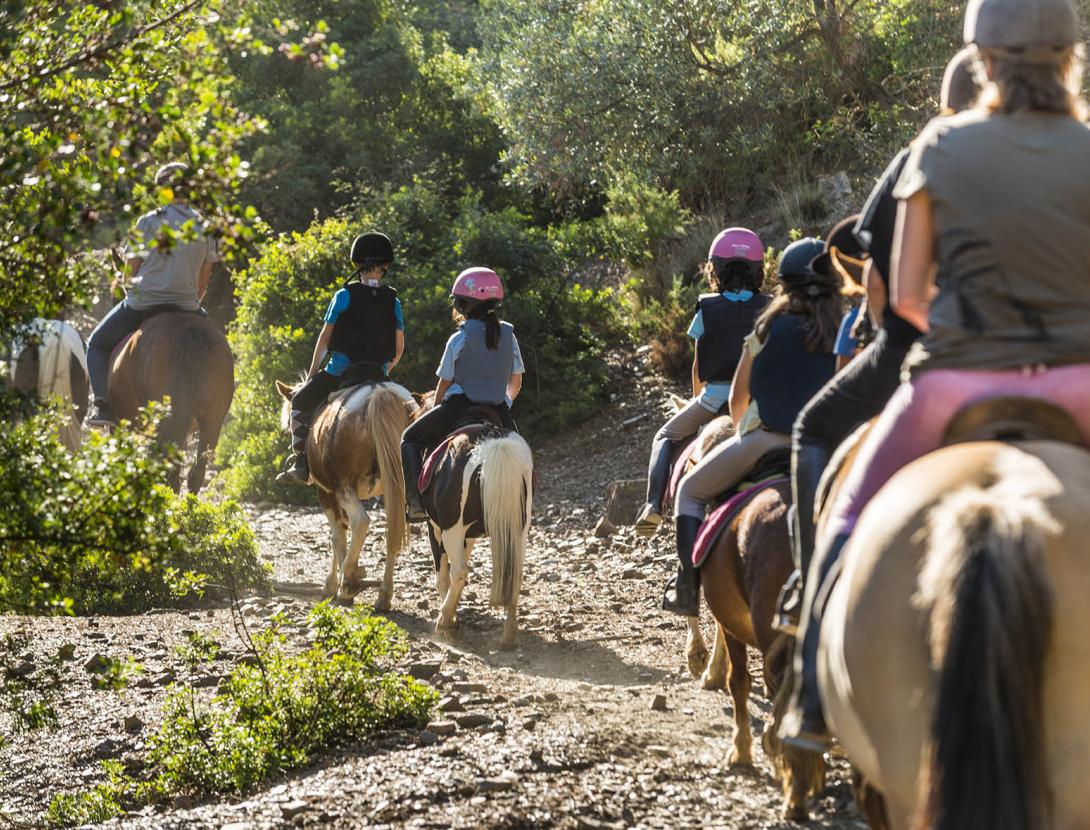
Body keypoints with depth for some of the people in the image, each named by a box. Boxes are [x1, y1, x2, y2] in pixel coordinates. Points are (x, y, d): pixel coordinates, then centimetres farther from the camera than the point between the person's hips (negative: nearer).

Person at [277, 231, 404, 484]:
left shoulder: (344, 296, -6)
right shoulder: (393, 301, 2)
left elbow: (324, 339, -1)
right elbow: (399, 349, 6)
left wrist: (311, 375, 9)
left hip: (339, 372, -2)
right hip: (377, 376, 2)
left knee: (300, 401, 16)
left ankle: (300, 461, 5)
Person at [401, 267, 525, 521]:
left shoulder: (458, 339, -5)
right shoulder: (509, 335, 7)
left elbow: (444, 384, 1)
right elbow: (515, 383, 13)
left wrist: (434, 410, 18)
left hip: (459, 406, -3)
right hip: (497, 412, 3)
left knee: (411, 439, 15)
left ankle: (414, 502, -1)